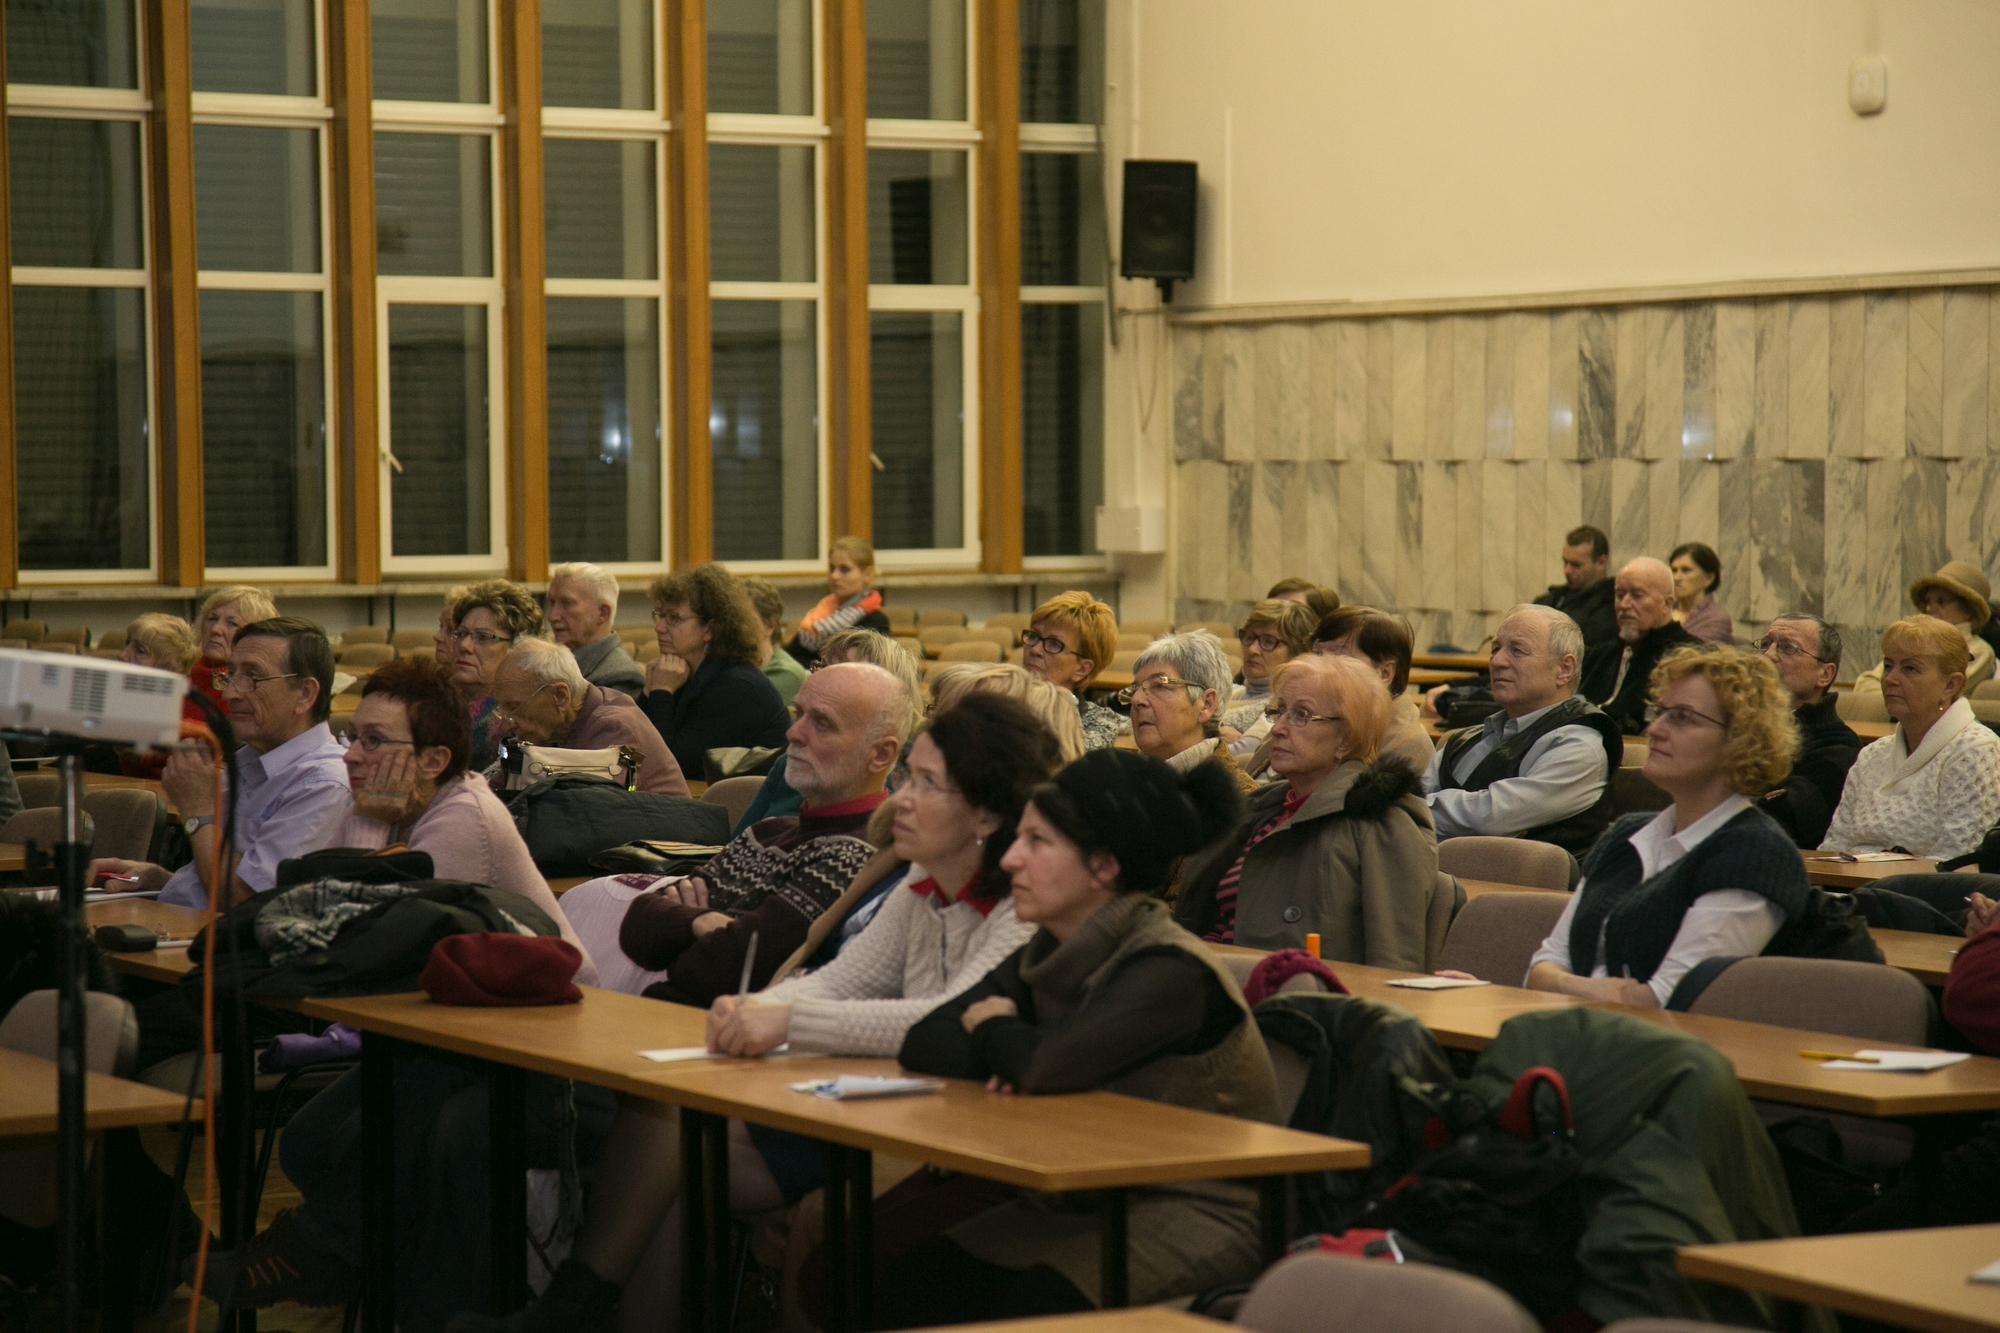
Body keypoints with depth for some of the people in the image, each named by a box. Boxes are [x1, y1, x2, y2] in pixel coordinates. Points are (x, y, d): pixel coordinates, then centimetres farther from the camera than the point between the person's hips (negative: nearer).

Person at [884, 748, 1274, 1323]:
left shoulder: (1170, 972, -19)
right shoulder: (1047, 956, 7)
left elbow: (1052, 1064, -32)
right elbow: (922, 1043, 2)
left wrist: (992, 1030, -9)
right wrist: (1006, 1056, -18)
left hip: (1197, 1210, -8)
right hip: (1085, 1202, 8)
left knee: (1032, 1308, -30)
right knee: (908, 1291, -11)